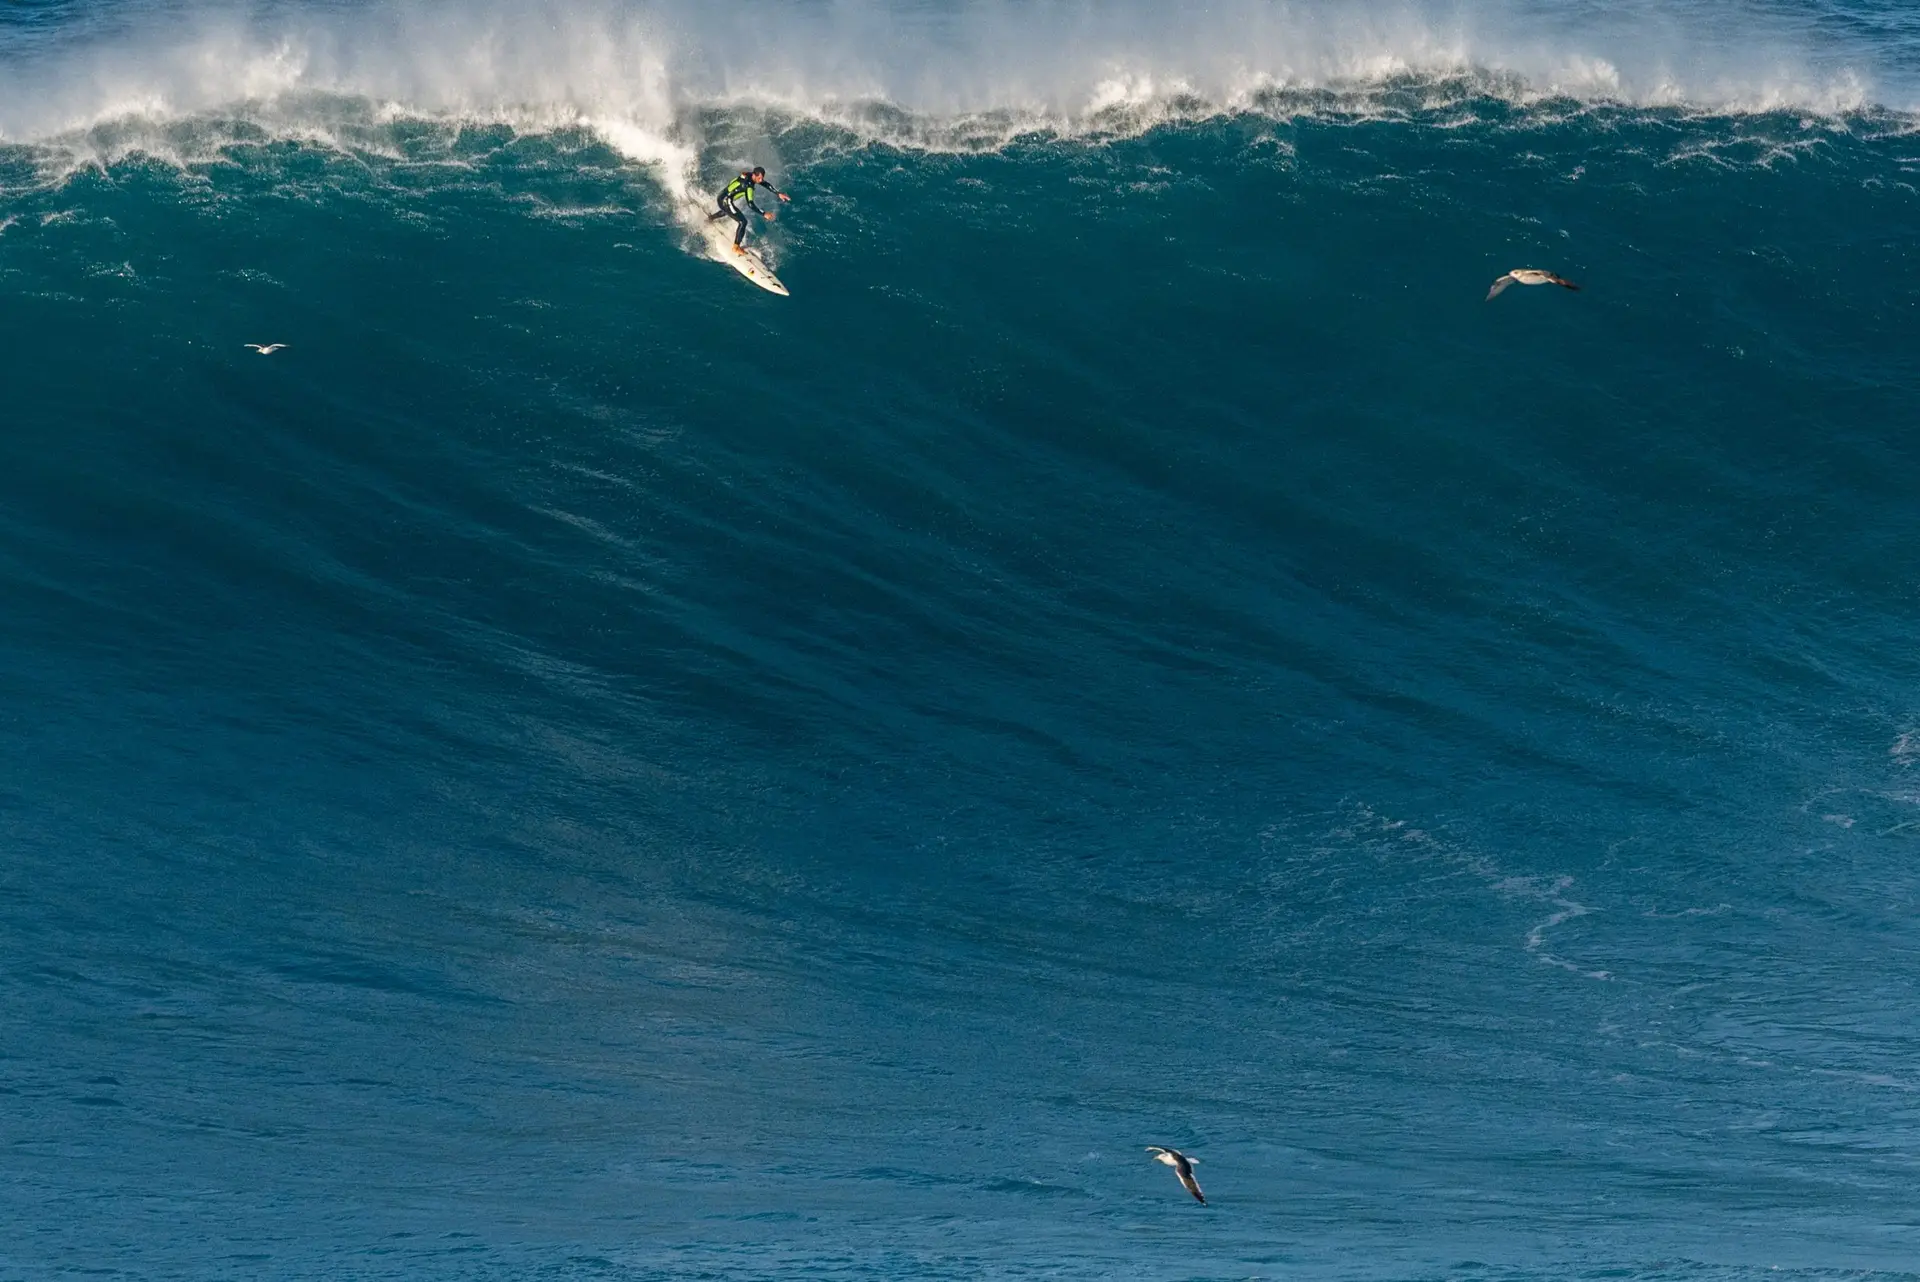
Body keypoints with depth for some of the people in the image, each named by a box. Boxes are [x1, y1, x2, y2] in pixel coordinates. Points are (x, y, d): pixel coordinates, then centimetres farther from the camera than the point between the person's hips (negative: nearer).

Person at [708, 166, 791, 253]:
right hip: (726, 202, -10)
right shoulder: (748, 185, -31)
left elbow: (766, 184, 5)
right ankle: (736, 247, -6)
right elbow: (750, 204, -33)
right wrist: (764, 214, -32)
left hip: (722, 197, 10)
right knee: (743, 222, -14)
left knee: (727, 211, 42)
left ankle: (711, 217, 70)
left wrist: (779, 193, -2)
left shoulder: (750, 175, -5)